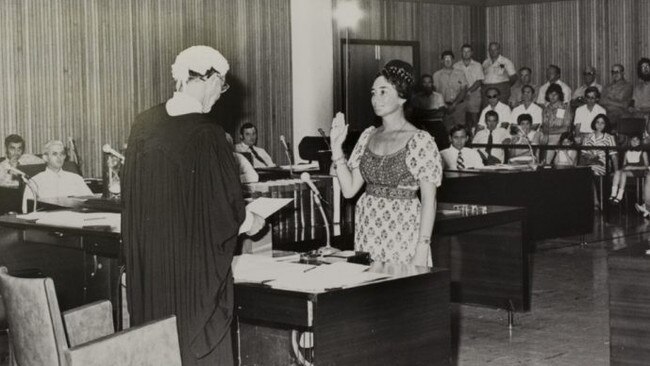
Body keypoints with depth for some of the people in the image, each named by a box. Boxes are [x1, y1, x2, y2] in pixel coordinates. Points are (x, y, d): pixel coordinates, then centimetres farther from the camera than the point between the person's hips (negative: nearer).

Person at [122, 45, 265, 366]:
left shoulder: (144, 124, 0)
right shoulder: (207, 134, -19)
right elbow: (227, 205, -14)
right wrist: (251, 222, 7)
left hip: (147, 257, 6)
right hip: (193, 262, -6)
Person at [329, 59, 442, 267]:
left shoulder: (420, 141, -9)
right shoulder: (368, 136, 9)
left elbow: (429, 201, -11)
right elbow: (349, 190, 6)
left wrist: (422, 248, -17)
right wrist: (337, 147, -1)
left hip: (403, 234, -5)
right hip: (367, 232, 5)